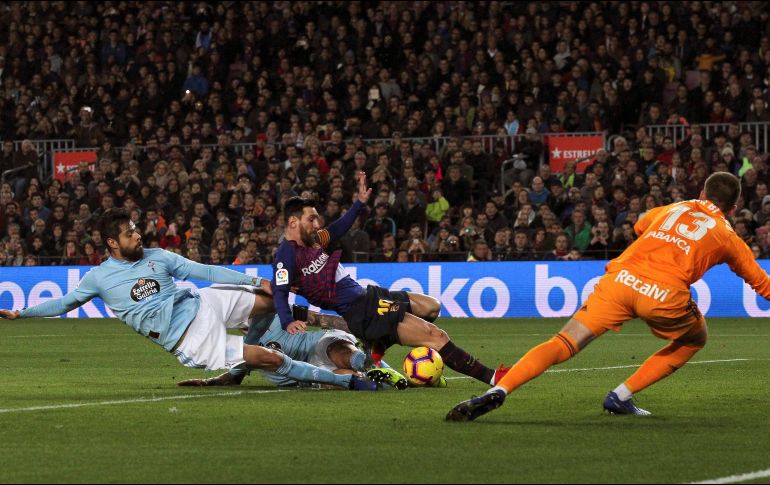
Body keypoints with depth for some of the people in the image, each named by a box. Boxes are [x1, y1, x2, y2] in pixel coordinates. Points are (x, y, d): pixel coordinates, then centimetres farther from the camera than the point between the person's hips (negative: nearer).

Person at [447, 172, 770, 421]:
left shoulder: (671, 209, 30)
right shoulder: (728, 236, 23)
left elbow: (638, 227, 51)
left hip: (621, 278, 2)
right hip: (665, 295, -2)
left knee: (563, 345, -1)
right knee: (695, 339, 27)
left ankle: (498, 391, -24)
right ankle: (621, 397, 15)